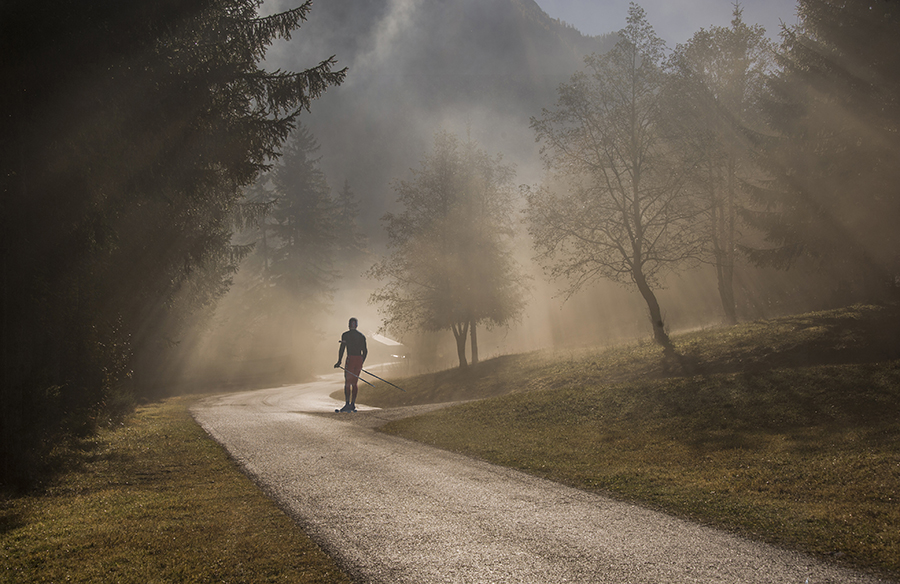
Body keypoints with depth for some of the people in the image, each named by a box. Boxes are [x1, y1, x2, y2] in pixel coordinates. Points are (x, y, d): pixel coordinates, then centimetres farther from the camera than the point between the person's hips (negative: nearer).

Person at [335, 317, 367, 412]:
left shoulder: (345, 335, -2)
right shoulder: (362, 336, 13)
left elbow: (342, 349, -9)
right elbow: (365, 351, 14)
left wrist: (339, 362, -5)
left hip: (350, 359, -5)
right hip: (359, 359, 5)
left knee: (347, 382, -3)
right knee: (355, 382, 11)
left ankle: (347, 404, -10)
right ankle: (353, 404, 11)